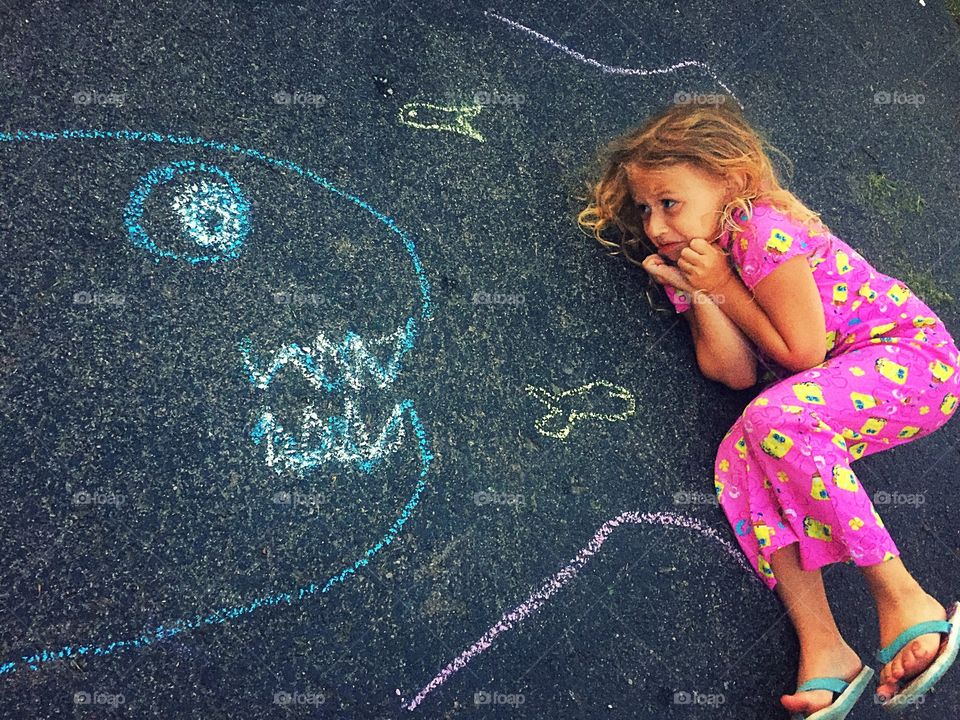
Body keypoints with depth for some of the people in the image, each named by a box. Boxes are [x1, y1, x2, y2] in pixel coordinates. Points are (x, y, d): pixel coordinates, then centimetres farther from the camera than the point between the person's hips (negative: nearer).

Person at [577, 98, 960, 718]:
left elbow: (802, 353, -18)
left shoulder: (761, 230, -17)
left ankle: (903, 599, -23)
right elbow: (736, 373, -1)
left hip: (910, 350, -7)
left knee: (775, 417, -33)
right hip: (832, 392, 8)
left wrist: (724, 288, -14)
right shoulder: (695, 261, 6)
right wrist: (697, 294, -11)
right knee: (738, 459, -17)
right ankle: (823, 647, -21)